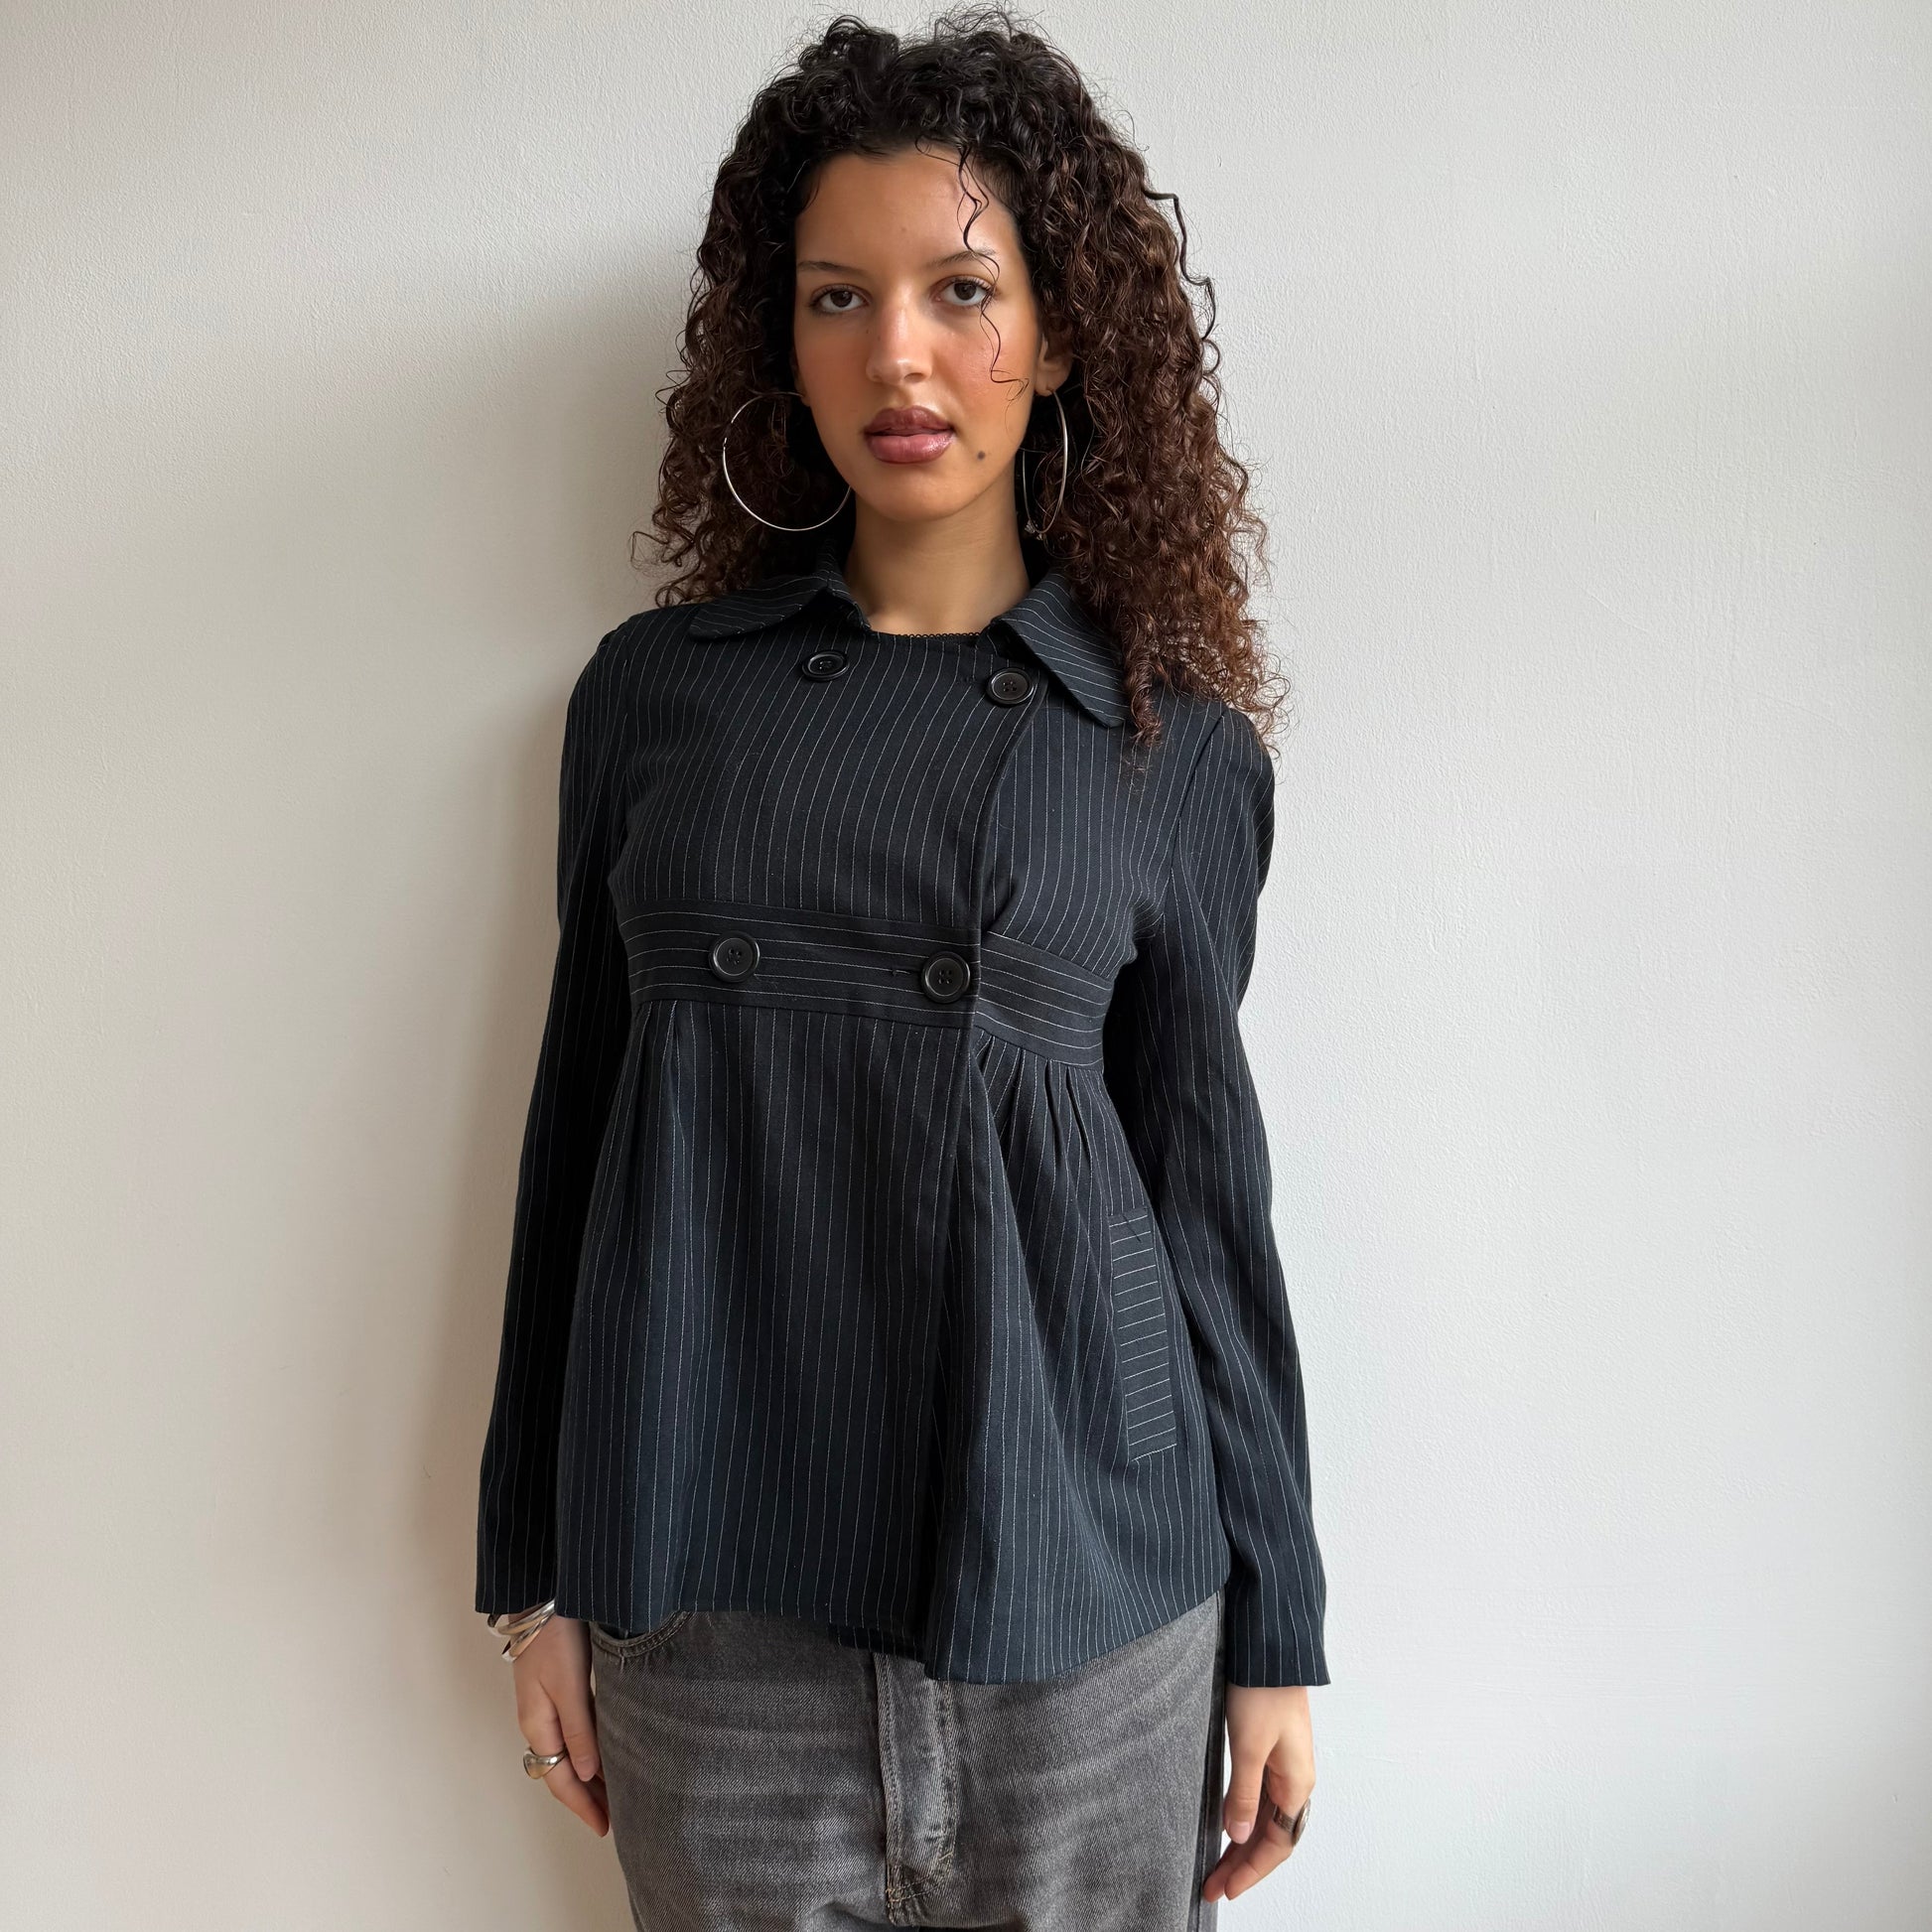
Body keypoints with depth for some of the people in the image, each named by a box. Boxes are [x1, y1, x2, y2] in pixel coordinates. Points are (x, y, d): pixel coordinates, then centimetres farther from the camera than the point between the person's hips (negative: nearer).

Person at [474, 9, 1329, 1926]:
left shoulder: (1180, 744, 1)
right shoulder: (656, 687, 4)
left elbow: (1203, 1189, 4)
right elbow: (579, 1118, 6)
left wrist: (1274, 1628, 6)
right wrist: (537, 1570, 8)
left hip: (1075, 1583, -1)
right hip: (710, 1597, 1)